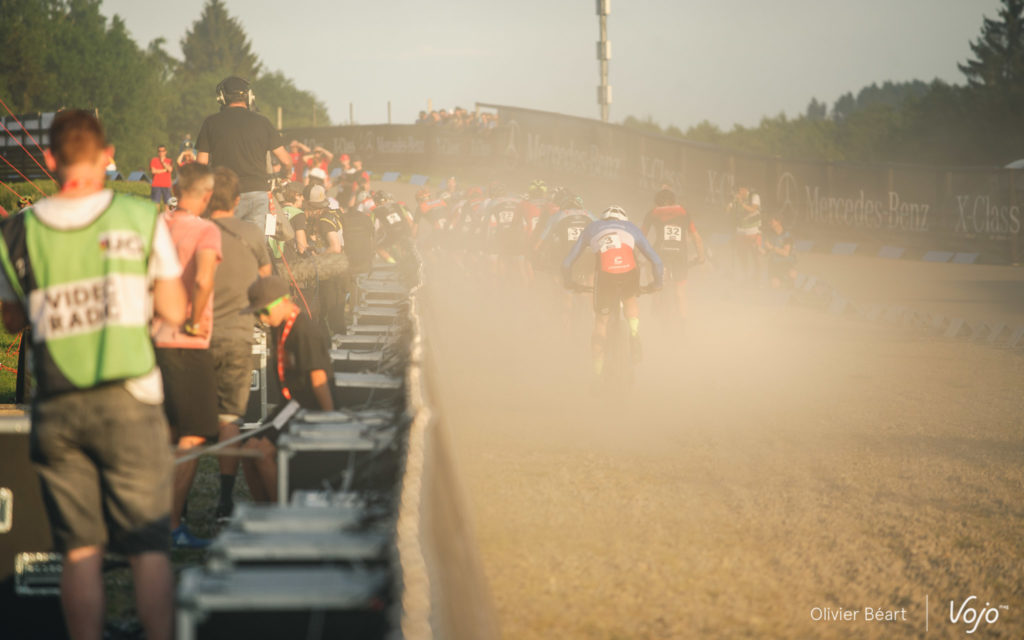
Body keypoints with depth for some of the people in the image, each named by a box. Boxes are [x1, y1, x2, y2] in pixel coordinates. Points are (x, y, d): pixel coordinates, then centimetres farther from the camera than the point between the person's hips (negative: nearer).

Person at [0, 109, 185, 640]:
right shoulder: (141, 219, -3)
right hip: (128, 401, -2)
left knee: (79, 551, 7)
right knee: (148, 548, 3)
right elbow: (174, 312, 0)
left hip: (56, 409, 2)